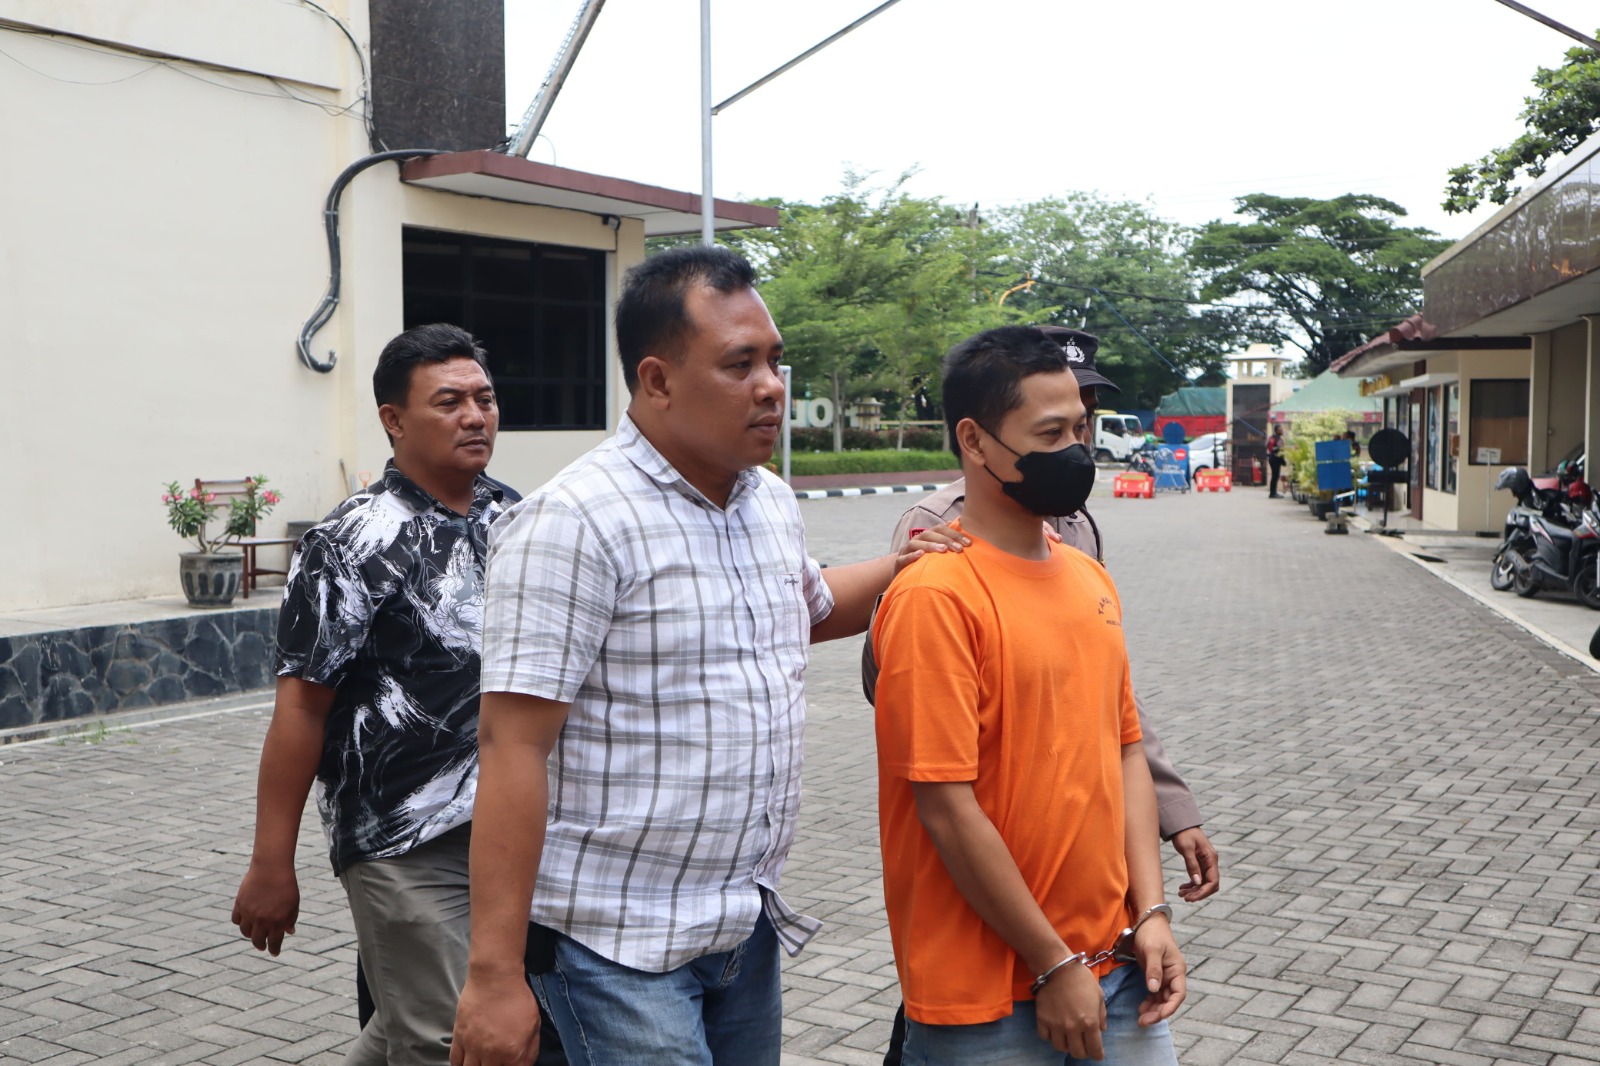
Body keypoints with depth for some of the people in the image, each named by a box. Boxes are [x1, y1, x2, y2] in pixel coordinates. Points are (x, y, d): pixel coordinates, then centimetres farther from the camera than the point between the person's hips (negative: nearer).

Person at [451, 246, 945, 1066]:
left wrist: (901, 568, 11)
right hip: (618, 943, -7)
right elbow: (512, 745, -21)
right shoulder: (575, 522, -17)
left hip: (749, 927, 7)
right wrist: (495, 975, -23)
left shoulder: (772, 501, 7)